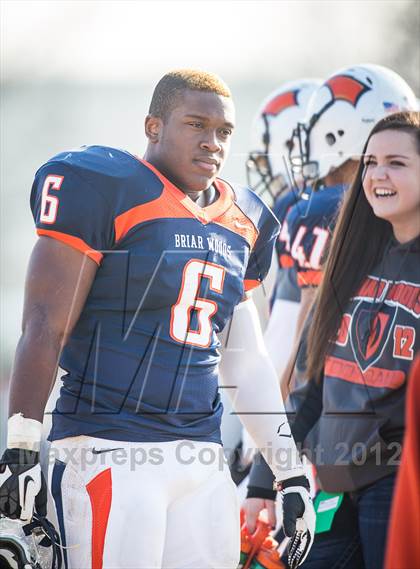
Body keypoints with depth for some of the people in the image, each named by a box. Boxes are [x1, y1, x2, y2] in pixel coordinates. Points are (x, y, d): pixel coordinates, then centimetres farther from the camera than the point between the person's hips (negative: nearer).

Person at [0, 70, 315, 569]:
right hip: (109, 454, -7)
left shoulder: (242, 223, 16)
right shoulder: (107, 190, -5)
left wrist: (291, 475, 18)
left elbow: (247, 360, 22)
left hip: (202, 461, 7)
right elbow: (44, 330, -8)